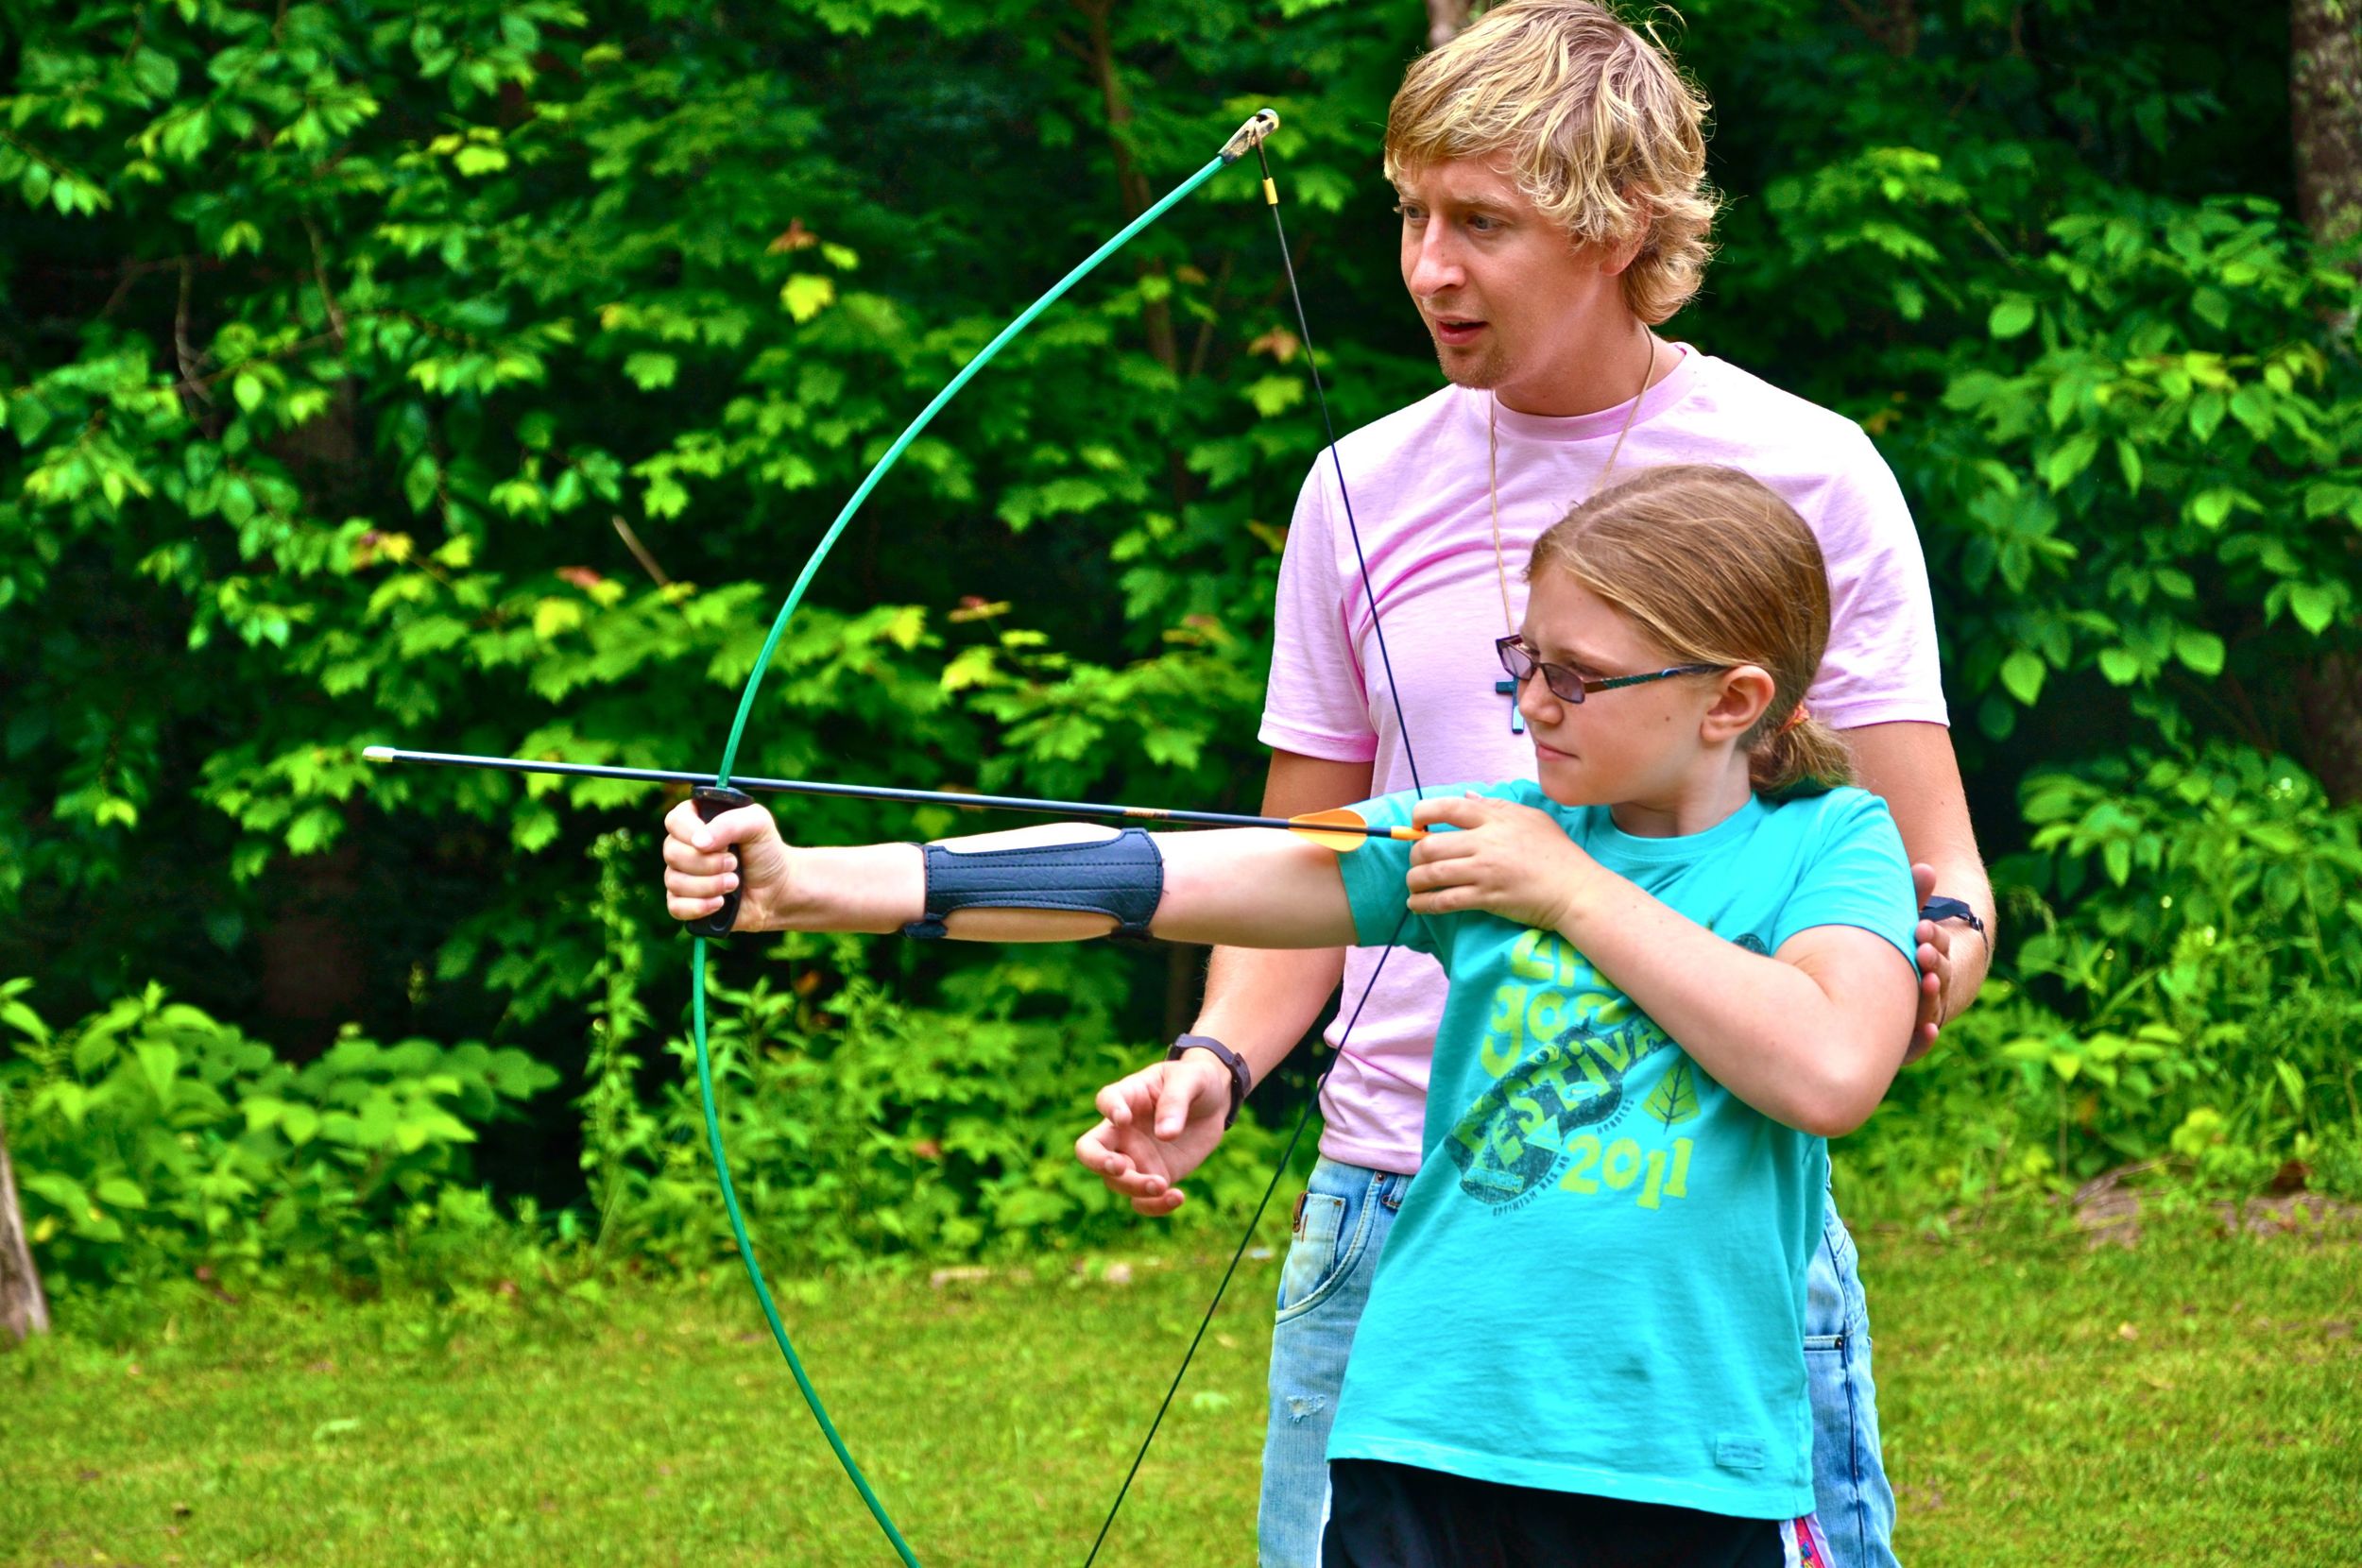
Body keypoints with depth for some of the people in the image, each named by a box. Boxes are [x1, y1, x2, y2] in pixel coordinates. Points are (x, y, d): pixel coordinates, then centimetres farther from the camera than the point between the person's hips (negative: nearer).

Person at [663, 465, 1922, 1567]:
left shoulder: (1831, 844, 1)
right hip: (1427, 1456, 2)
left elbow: (1830, 1072, -17)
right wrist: (807, 888, -10)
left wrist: (1577, 894, -9)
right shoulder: (1465, 836, 6)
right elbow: (1150, 877, -1)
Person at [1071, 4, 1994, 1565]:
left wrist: (1936, 948, -25)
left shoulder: (1805, 474, 0)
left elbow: (1931, 868, -2)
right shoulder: (1364, 489, 9)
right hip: (1393, 1225, 3)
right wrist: (1215, 1061, -4)